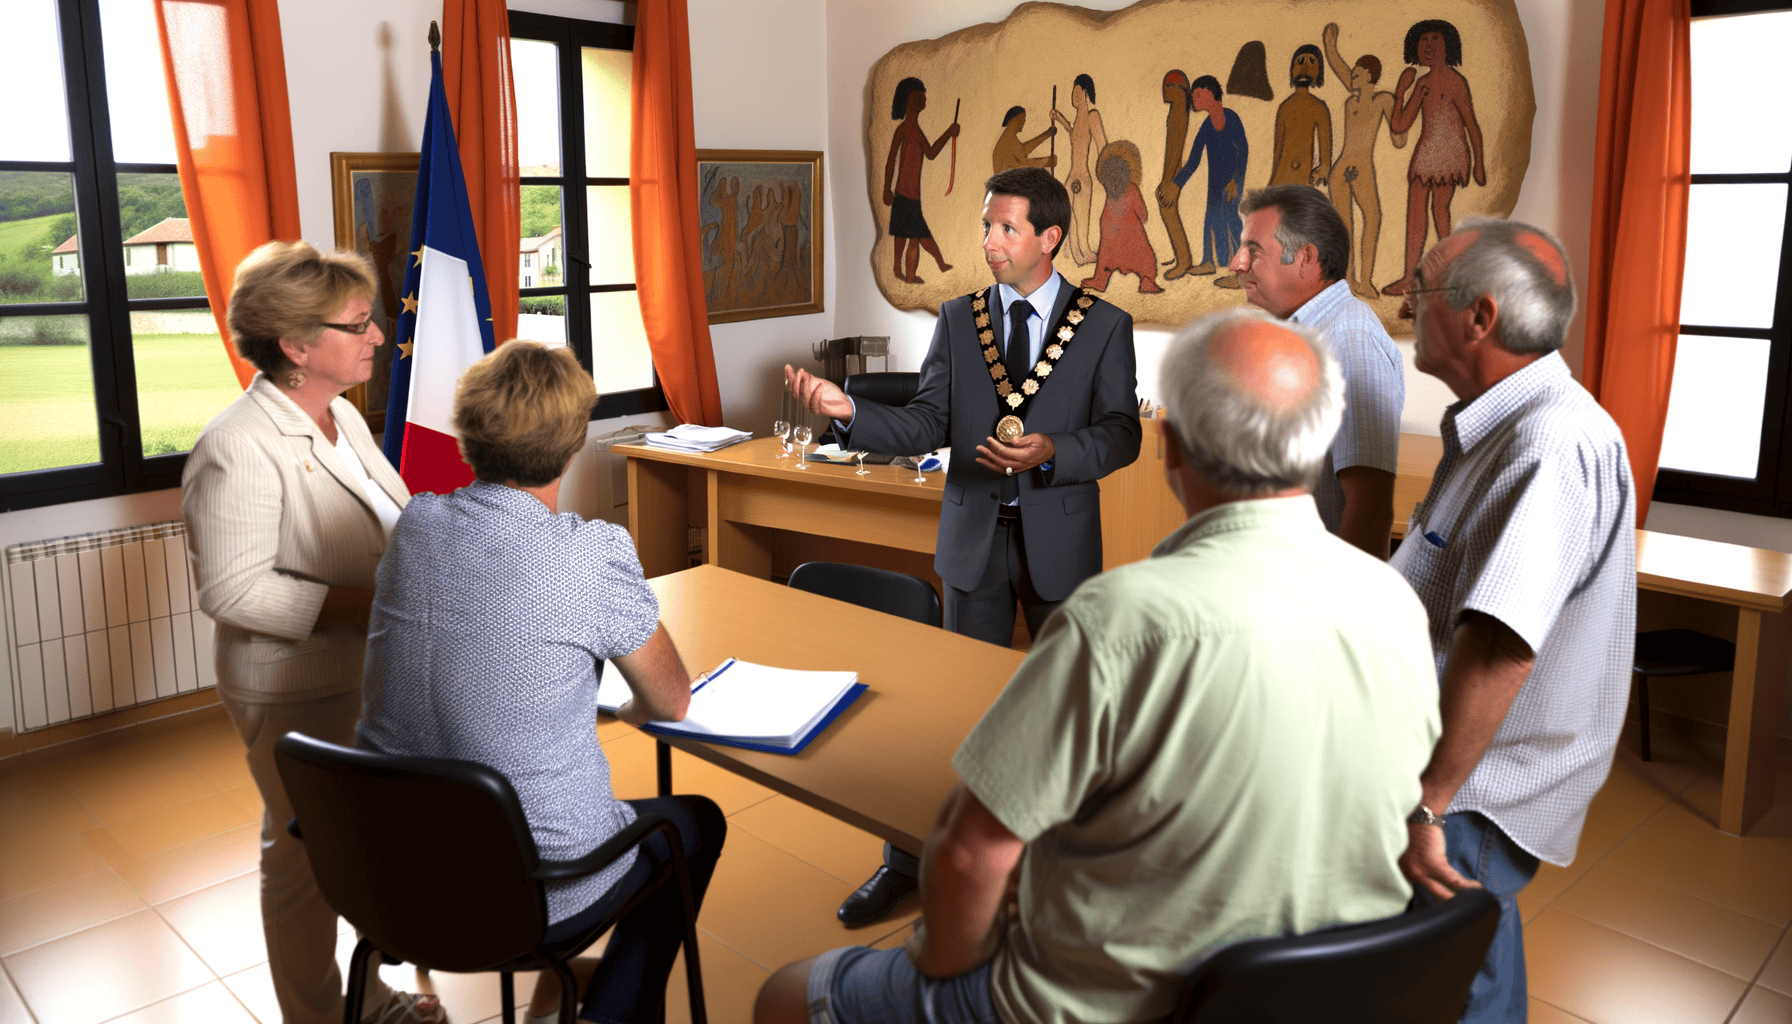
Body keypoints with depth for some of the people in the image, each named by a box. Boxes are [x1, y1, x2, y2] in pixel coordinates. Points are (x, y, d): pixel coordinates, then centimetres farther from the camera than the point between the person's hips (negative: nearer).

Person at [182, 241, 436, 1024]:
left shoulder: (340, 415, 6)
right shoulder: (238, 448, -22)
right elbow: (233, 591, -25)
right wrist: (367, 606, -27)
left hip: (369, 678, 9)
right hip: (296, 696, -8)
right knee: (306, 860, 10)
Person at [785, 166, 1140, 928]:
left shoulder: (1103, 326, -3)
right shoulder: (957, 320, 3)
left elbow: (1122, 434, -7)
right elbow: (928, 424, -2)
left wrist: (1051, 453, -24)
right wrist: (849, 413, -18)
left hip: (1060, 541, -1)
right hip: (974, 538, 2)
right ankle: (912, 859, 19)